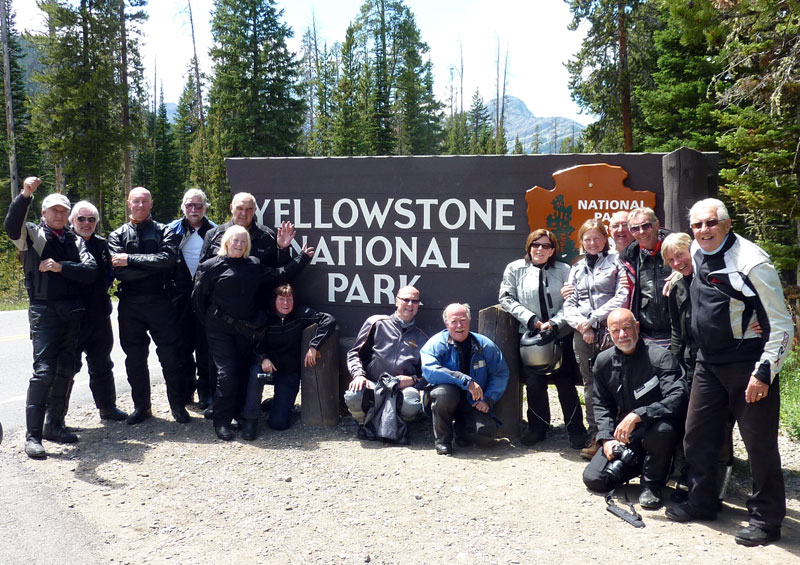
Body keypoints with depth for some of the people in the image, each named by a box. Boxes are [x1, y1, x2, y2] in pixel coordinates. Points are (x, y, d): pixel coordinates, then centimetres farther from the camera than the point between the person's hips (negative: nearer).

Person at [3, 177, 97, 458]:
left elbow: (90, 271, 0)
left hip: (72, 312, 5)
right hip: (44, 310, -5)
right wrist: (25, 195, -34)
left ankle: (55, 424, 23)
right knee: (44, 370, -14)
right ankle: (33, 435, -9)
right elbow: (11, 225, -20)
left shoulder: (74, 240, 14)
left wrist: (60, 267, -14)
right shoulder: (32, 234, 4)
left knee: (65, 370, 10)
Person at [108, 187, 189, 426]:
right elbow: (119, 271, -7)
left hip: (160, 303, -1)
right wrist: (154, 266, -11)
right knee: (135, 359, 8)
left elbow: (168, 258, -14)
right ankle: (141, 406, 23)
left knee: (171, 356, -1)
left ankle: (178, 406, 13)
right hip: (130, 305, 2)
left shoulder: (164, 232, 7)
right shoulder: (118, 235, 8)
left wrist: (131, 259, -13)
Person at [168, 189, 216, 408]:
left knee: (205, 346, 2)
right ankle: (186, 390, 20)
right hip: (180, 297, 2)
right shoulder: (173, 229, 6)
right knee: (183, 345, 8)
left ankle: (206, 392, 12)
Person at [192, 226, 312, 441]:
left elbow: (278, 276, 14)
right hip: (220, 330, -4)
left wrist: (302, 258, 13)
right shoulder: (211, 266, -1)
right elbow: (198, 298, 2)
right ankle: (221, 422, 1)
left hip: (246, 330, 4)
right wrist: (210, 322, 3)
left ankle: (240, 416, 20)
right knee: (227, 373, -10)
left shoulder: (253, 266, 10)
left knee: (243, 373, 7)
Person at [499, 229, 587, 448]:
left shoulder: (563, 270, 5)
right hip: (530, 334, 0)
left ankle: (576, 430, 11)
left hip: (560, 334, 0)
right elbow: (507, 299, 0)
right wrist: (530, 319, -10)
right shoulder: (515, 269, 4)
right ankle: (538, 427, 19)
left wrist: (554, 323, -13)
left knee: (565, 382, -2)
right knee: (534, 382, 0)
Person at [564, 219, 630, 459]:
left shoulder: (616, 263, 6)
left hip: (609, 331, -4)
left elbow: (622, 298, -6)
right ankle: (595, 436, 10)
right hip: (582, 334, 4)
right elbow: (569, 304, 14)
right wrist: (580, 323, -5)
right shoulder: (576, 269, 20)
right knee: (590, 385, 5)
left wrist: (593, 319, -9)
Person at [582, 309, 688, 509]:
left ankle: (652, 485, -13)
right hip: (622, 437, 5)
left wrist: (637, 415, -36)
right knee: (593, 479, -10)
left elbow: (678, 398, -28)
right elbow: (601, 404, 11)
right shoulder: (603, 361, 2)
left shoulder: (661, 357, -15)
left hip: (654, 427, -4)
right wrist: (606, 438, -4)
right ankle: (634, 463, 19)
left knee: (662, 430, -41)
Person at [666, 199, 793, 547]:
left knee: (759, 443, 2)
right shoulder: (697, 253, 4)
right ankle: (701, 502, 30)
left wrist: (764, 372, -20)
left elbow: (782, 326, -17)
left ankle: (766, 519, 17)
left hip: (749, 366, -7)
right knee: (697, 435, 13)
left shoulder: (751, 262, -18)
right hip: (708, 362, 7)